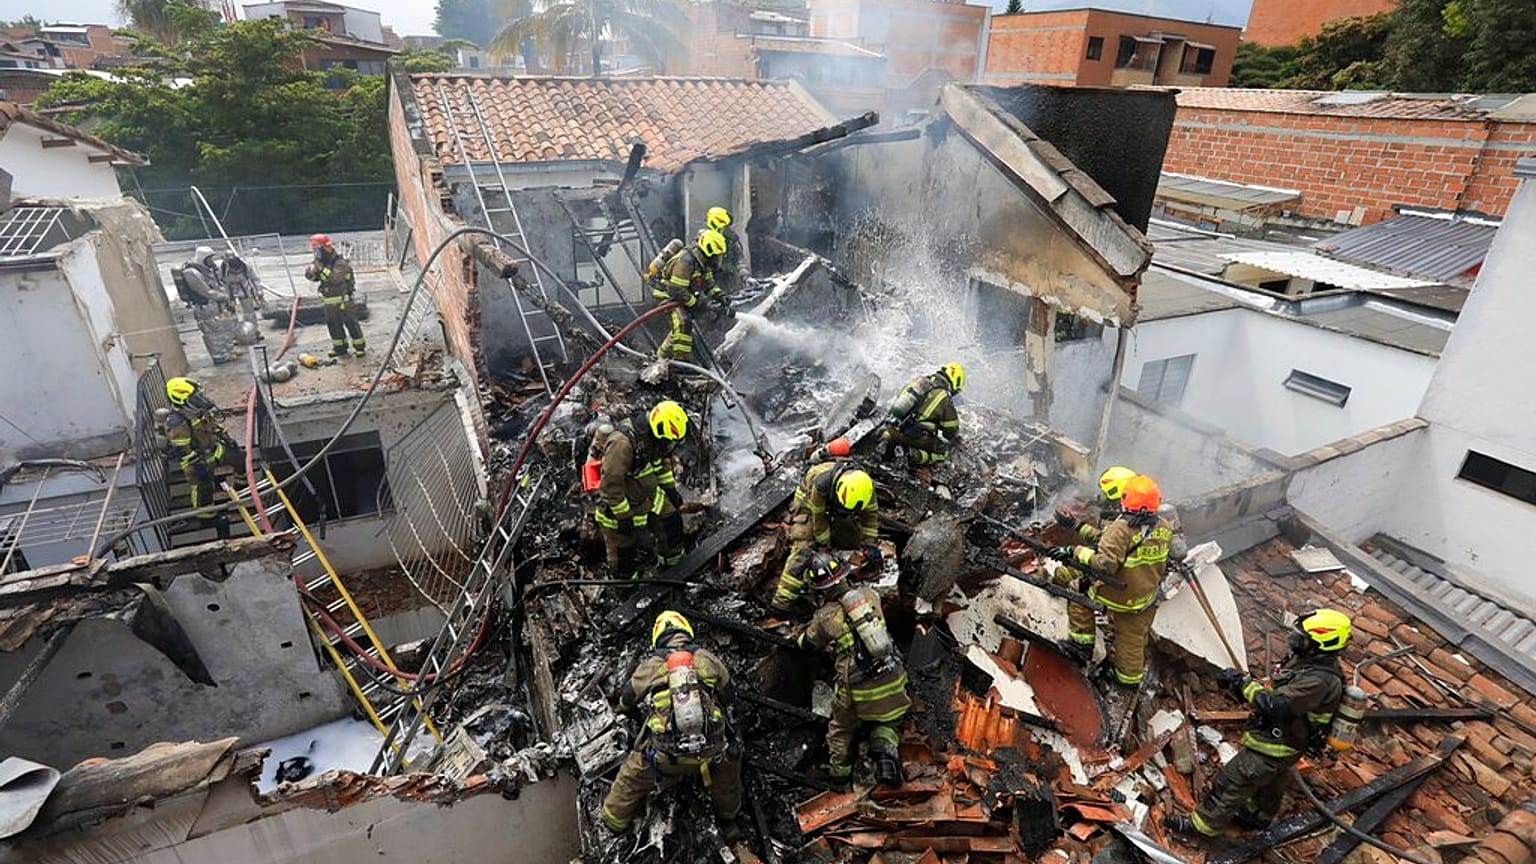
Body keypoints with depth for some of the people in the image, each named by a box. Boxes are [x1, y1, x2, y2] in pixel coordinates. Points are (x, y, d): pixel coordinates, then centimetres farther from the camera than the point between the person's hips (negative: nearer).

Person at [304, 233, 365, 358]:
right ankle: (340, 348, 26)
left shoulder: (340, 263, -19)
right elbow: (311, 276, 4)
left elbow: (335, 279, -30)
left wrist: (321, 268, -32)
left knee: (351, 323, 0)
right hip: (330, 301, 8)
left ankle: (360, 346, 12)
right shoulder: (320, 261, 6)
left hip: (343, 300, -8)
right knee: (333, 324, 14)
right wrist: (311, 271, -19)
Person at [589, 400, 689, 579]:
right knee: (624, 552, 8)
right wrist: (623, 516, -25)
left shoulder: (654, 438, -10)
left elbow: (663, 461, 13)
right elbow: (610, 484, -32)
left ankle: (672, 566, 41)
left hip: (648, 496, 8)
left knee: (672, 523, 16)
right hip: (619, 506, -8)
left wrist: (670, 488, 15)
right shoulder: (623, 443, -37)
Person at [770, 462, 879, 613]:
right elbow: (818, 517, -28)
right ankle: (783, 599, -23)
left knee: (854, 539, -2)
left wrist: (870, 545, -17)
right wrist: (825, 545, -18)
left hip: (834, 504, 6)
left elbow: (871, 514, -14)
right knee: (803, 548, -19)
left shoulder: (866, 485, -30)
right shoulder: (821, 483, -43)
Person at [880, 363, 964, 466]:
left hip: (892, 430, 6)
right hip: (913, 437, -5)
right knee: (943, 452, 13)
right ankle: (916, 456, -16)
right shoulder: (945, 400, -3)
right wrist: (956, 437, 32)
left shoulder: (918, 380, 13)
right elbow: (951, 431, 8)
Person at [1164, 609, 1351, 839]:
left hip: (1274, 747, -9)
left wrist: (1245, 682, -27)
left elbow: (1275, 705, -37)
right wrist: (1239, 682, -5)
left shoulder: (1319, 680, -33)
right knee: (1270, 784, 32)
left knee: (1231, 783, 2)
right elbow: (1275, 689, 9)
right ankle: (1257, 816, 54)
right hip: (1279, 738, 9)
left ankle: (1203, 825, 16)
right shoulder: (1306, 660, -2)